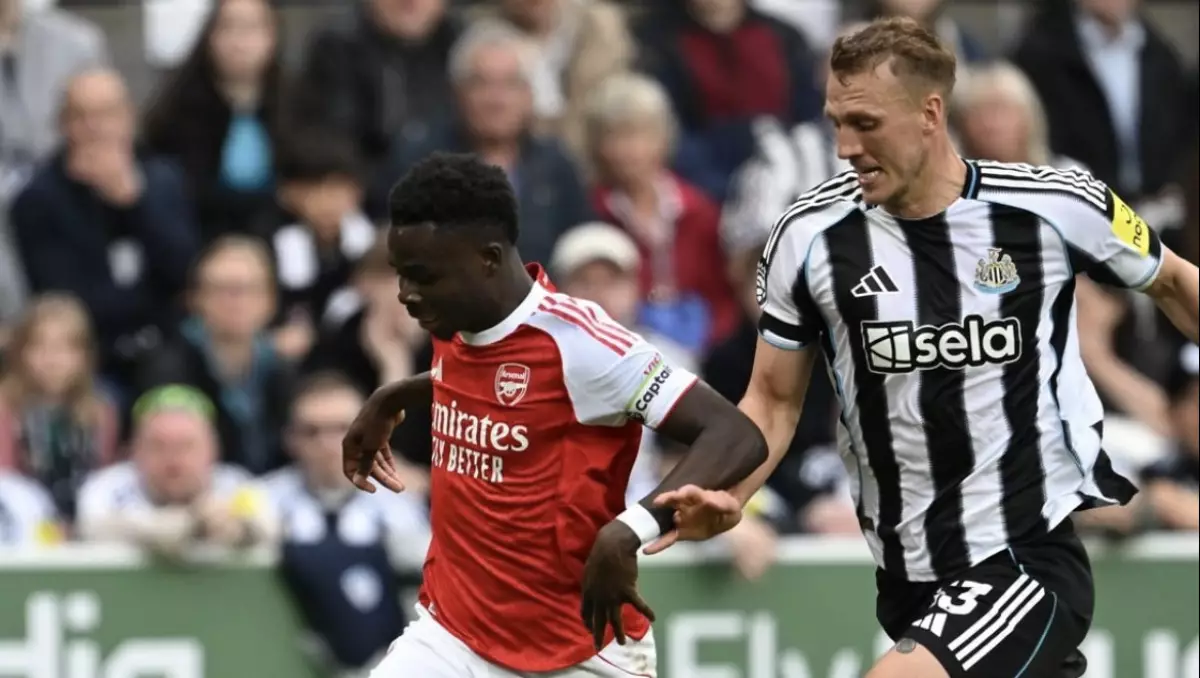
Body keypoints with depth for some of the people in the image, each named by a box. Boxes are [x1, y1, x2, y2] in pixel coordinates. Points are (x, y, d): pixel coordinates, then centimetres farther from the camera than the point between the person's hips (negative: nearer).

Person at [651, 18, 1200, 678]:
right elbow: (775, 397, 6)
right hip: (907, 573, 4)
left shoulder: (1058, 206, -9)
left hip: (1030, 556, -4)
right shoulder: (809, 235, -4)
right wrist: (727, 493, -11)